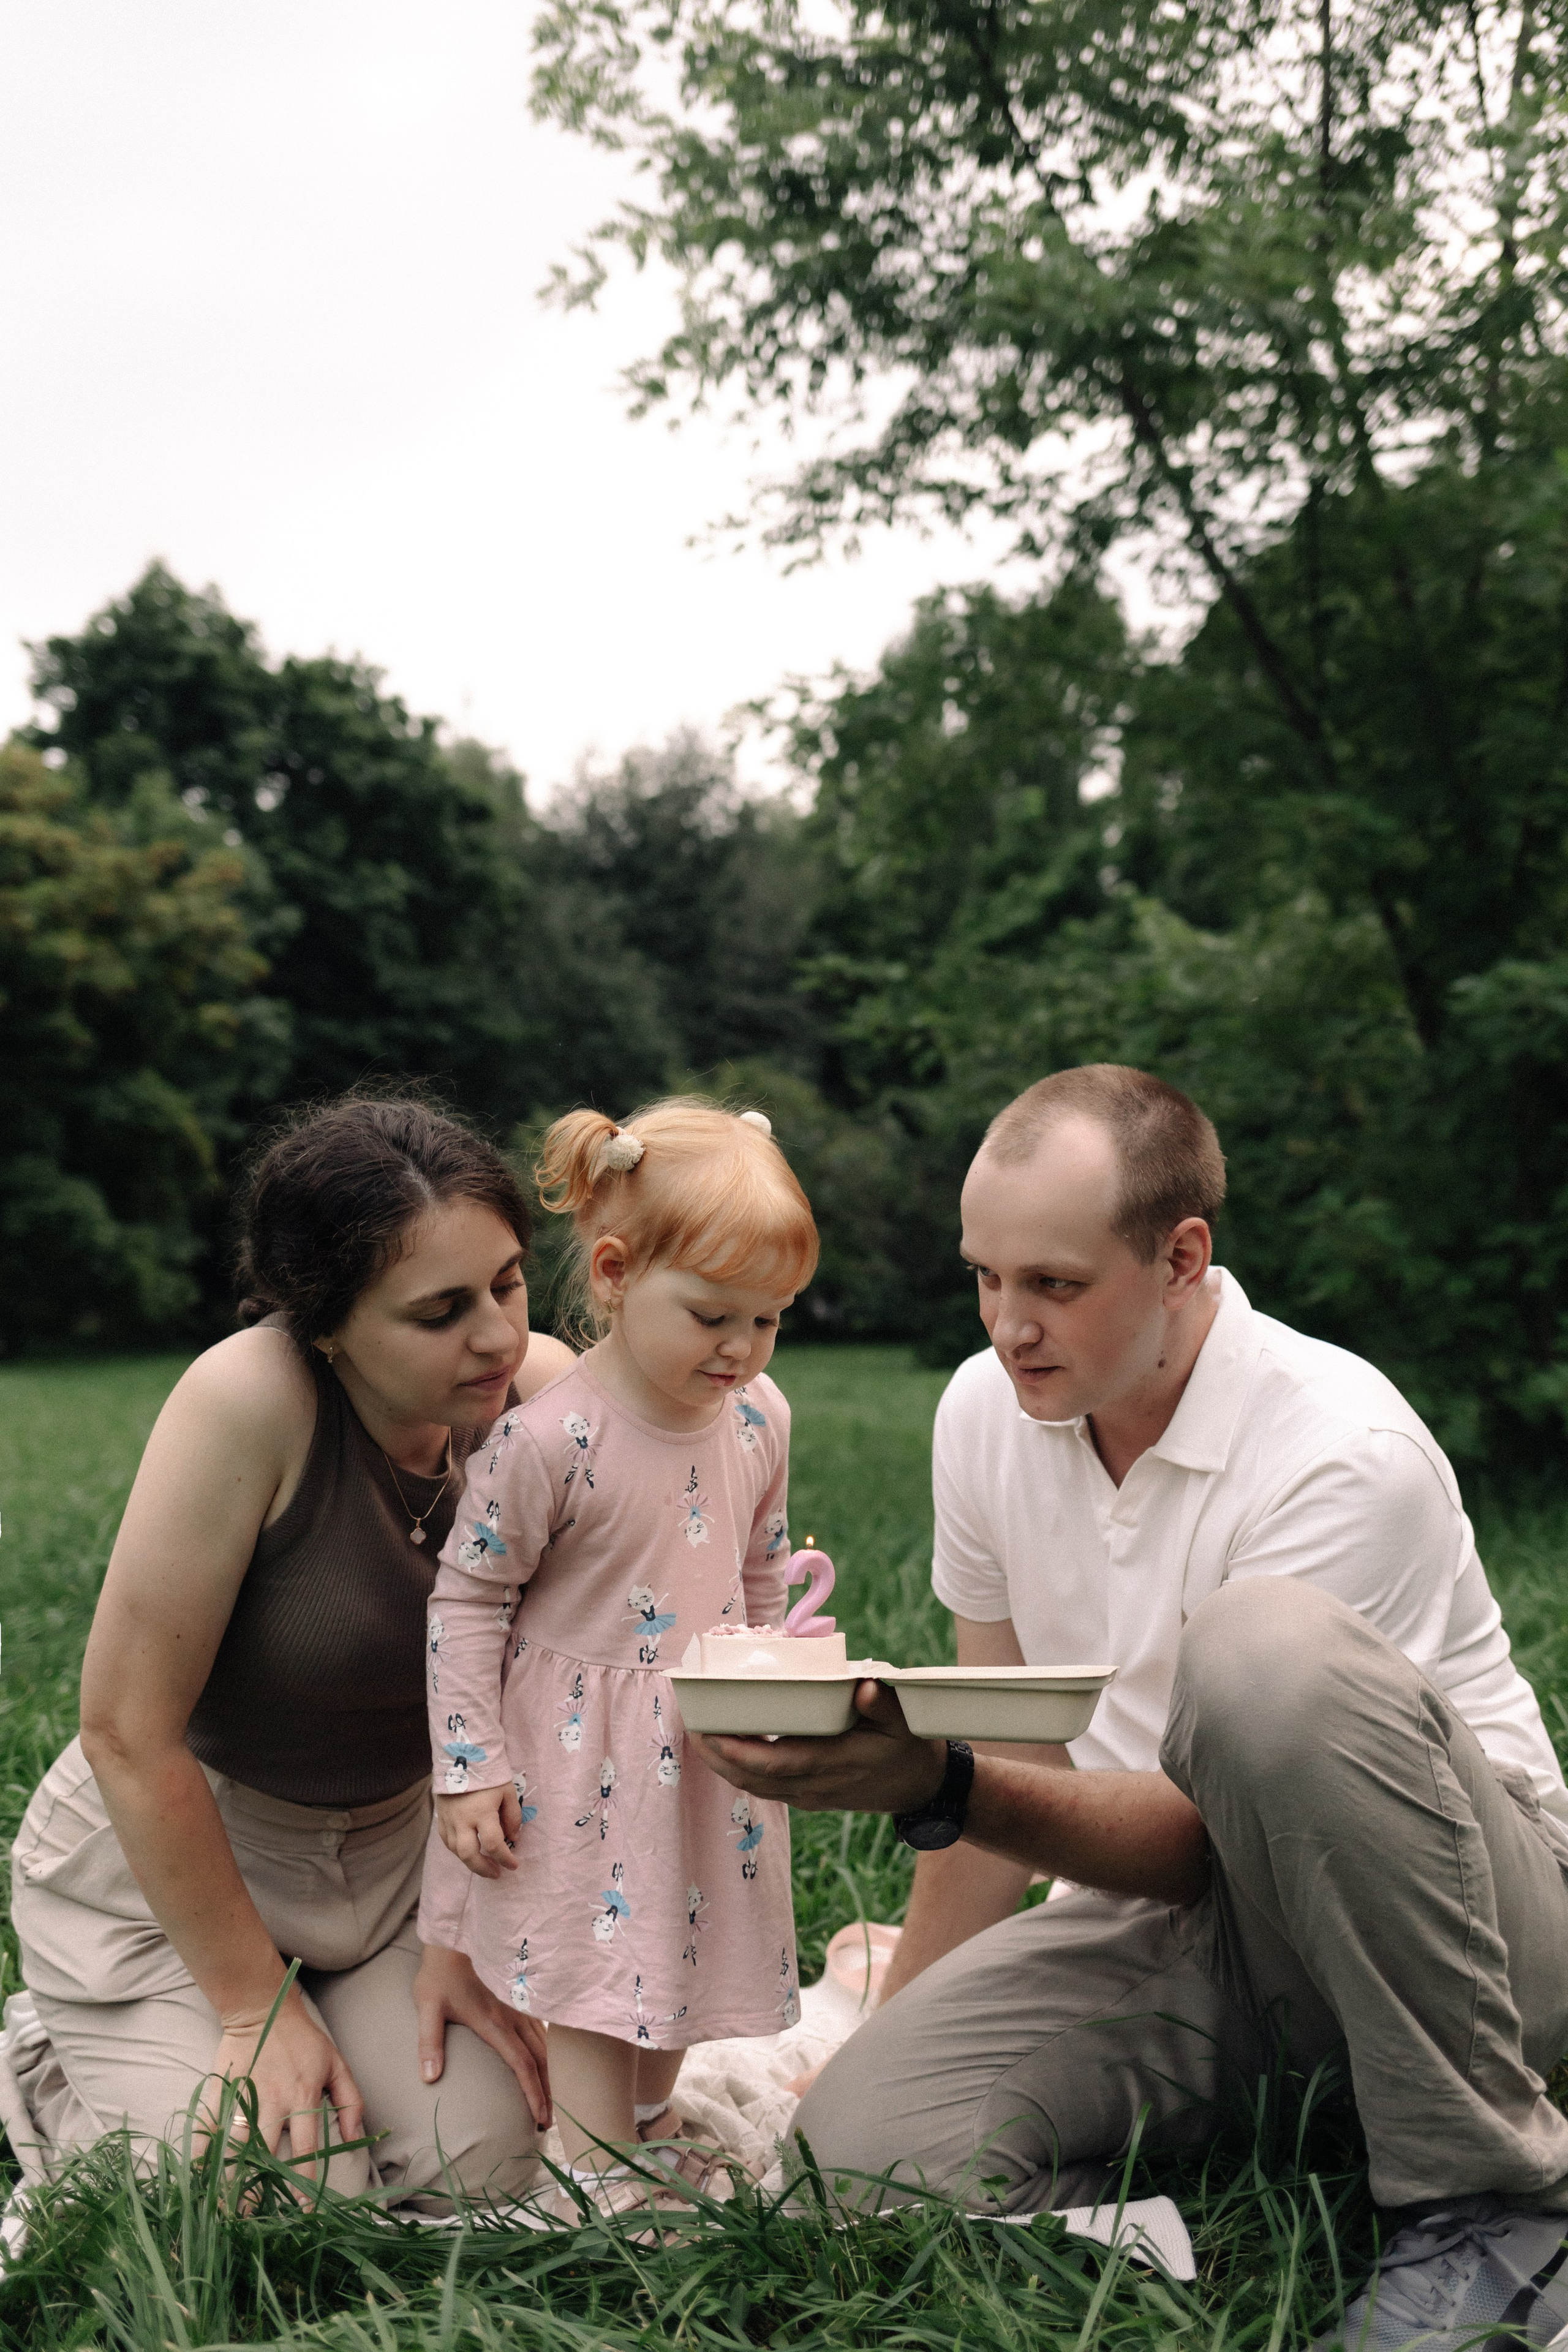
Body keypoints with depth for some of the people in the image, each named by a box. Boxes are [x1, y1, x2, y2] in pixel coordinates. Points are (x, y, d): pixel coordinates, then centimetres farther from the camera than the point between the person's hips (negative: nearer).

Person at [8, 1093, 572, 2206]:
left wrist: (461, 1936, -6)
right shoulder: (250, 1402, -30)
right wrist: (253, 2003, -16)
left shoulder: (538, 1393, -17)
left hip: (396, 1843, 4)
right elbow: (128, 1730, -23)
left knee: (479, 2167, -10)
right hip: (161, 1851, -4)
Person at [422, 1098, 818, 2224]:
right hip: (582, 1749, -6)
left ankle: (651, 2124, 38)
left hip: (708, 1740, 6)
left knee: (685, 1934, 18)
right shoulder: (549, 1436, -25)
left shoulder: (759, 1416, -6)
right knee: (600, 1947, 1)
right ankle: (598, 2177, 14)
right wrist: (470, 1764, -16)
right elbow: (468, 1597, -17)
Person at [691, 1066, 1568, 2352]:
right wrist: (906, 2020, 6)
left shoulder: (1344, 1455, -22)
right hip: (1175, 1893, 4)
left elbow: (1209, 1834, -21)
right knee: (867, 2132, -23)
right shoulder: (986, 1410, -1)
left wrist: (936, 1791, -35)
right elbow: (1015, 1752, 9)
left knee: (1271, 1652, -38)